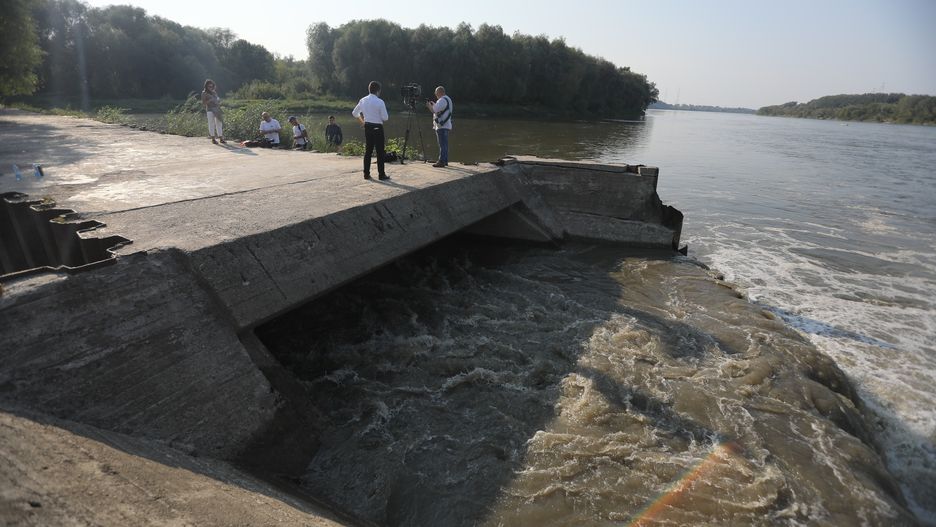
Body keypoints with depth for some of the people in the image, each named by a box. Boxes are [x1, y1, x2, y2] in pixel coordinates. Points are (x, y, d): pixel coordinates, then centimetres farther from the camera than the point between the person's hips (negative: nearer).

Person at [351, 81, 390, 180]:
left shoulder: (363, 101, 5)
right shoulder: (380, 102, -14)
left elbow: (354, 113, 15)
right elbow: (385, 117, -12)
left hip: (367, 127, 6)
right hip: (377, 127, -6)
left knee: (368, 150, 11)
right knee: (380, 151, 0)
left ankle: (366, 174, 14)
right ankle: (381, 174, 3)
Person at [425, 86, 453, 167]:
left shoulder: (442, 100, -14)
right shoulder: (448, 99, 19)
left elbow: (434, 110, -19)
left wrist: (429, 105, -2)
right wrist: (433, 104, 19)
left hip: (442, 126, -10)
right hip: (446, 125, 10)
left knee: (442, 144, -10)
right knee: (444, 144, 13)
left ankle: (441, 161, -10)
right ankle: (445, 161, 17)